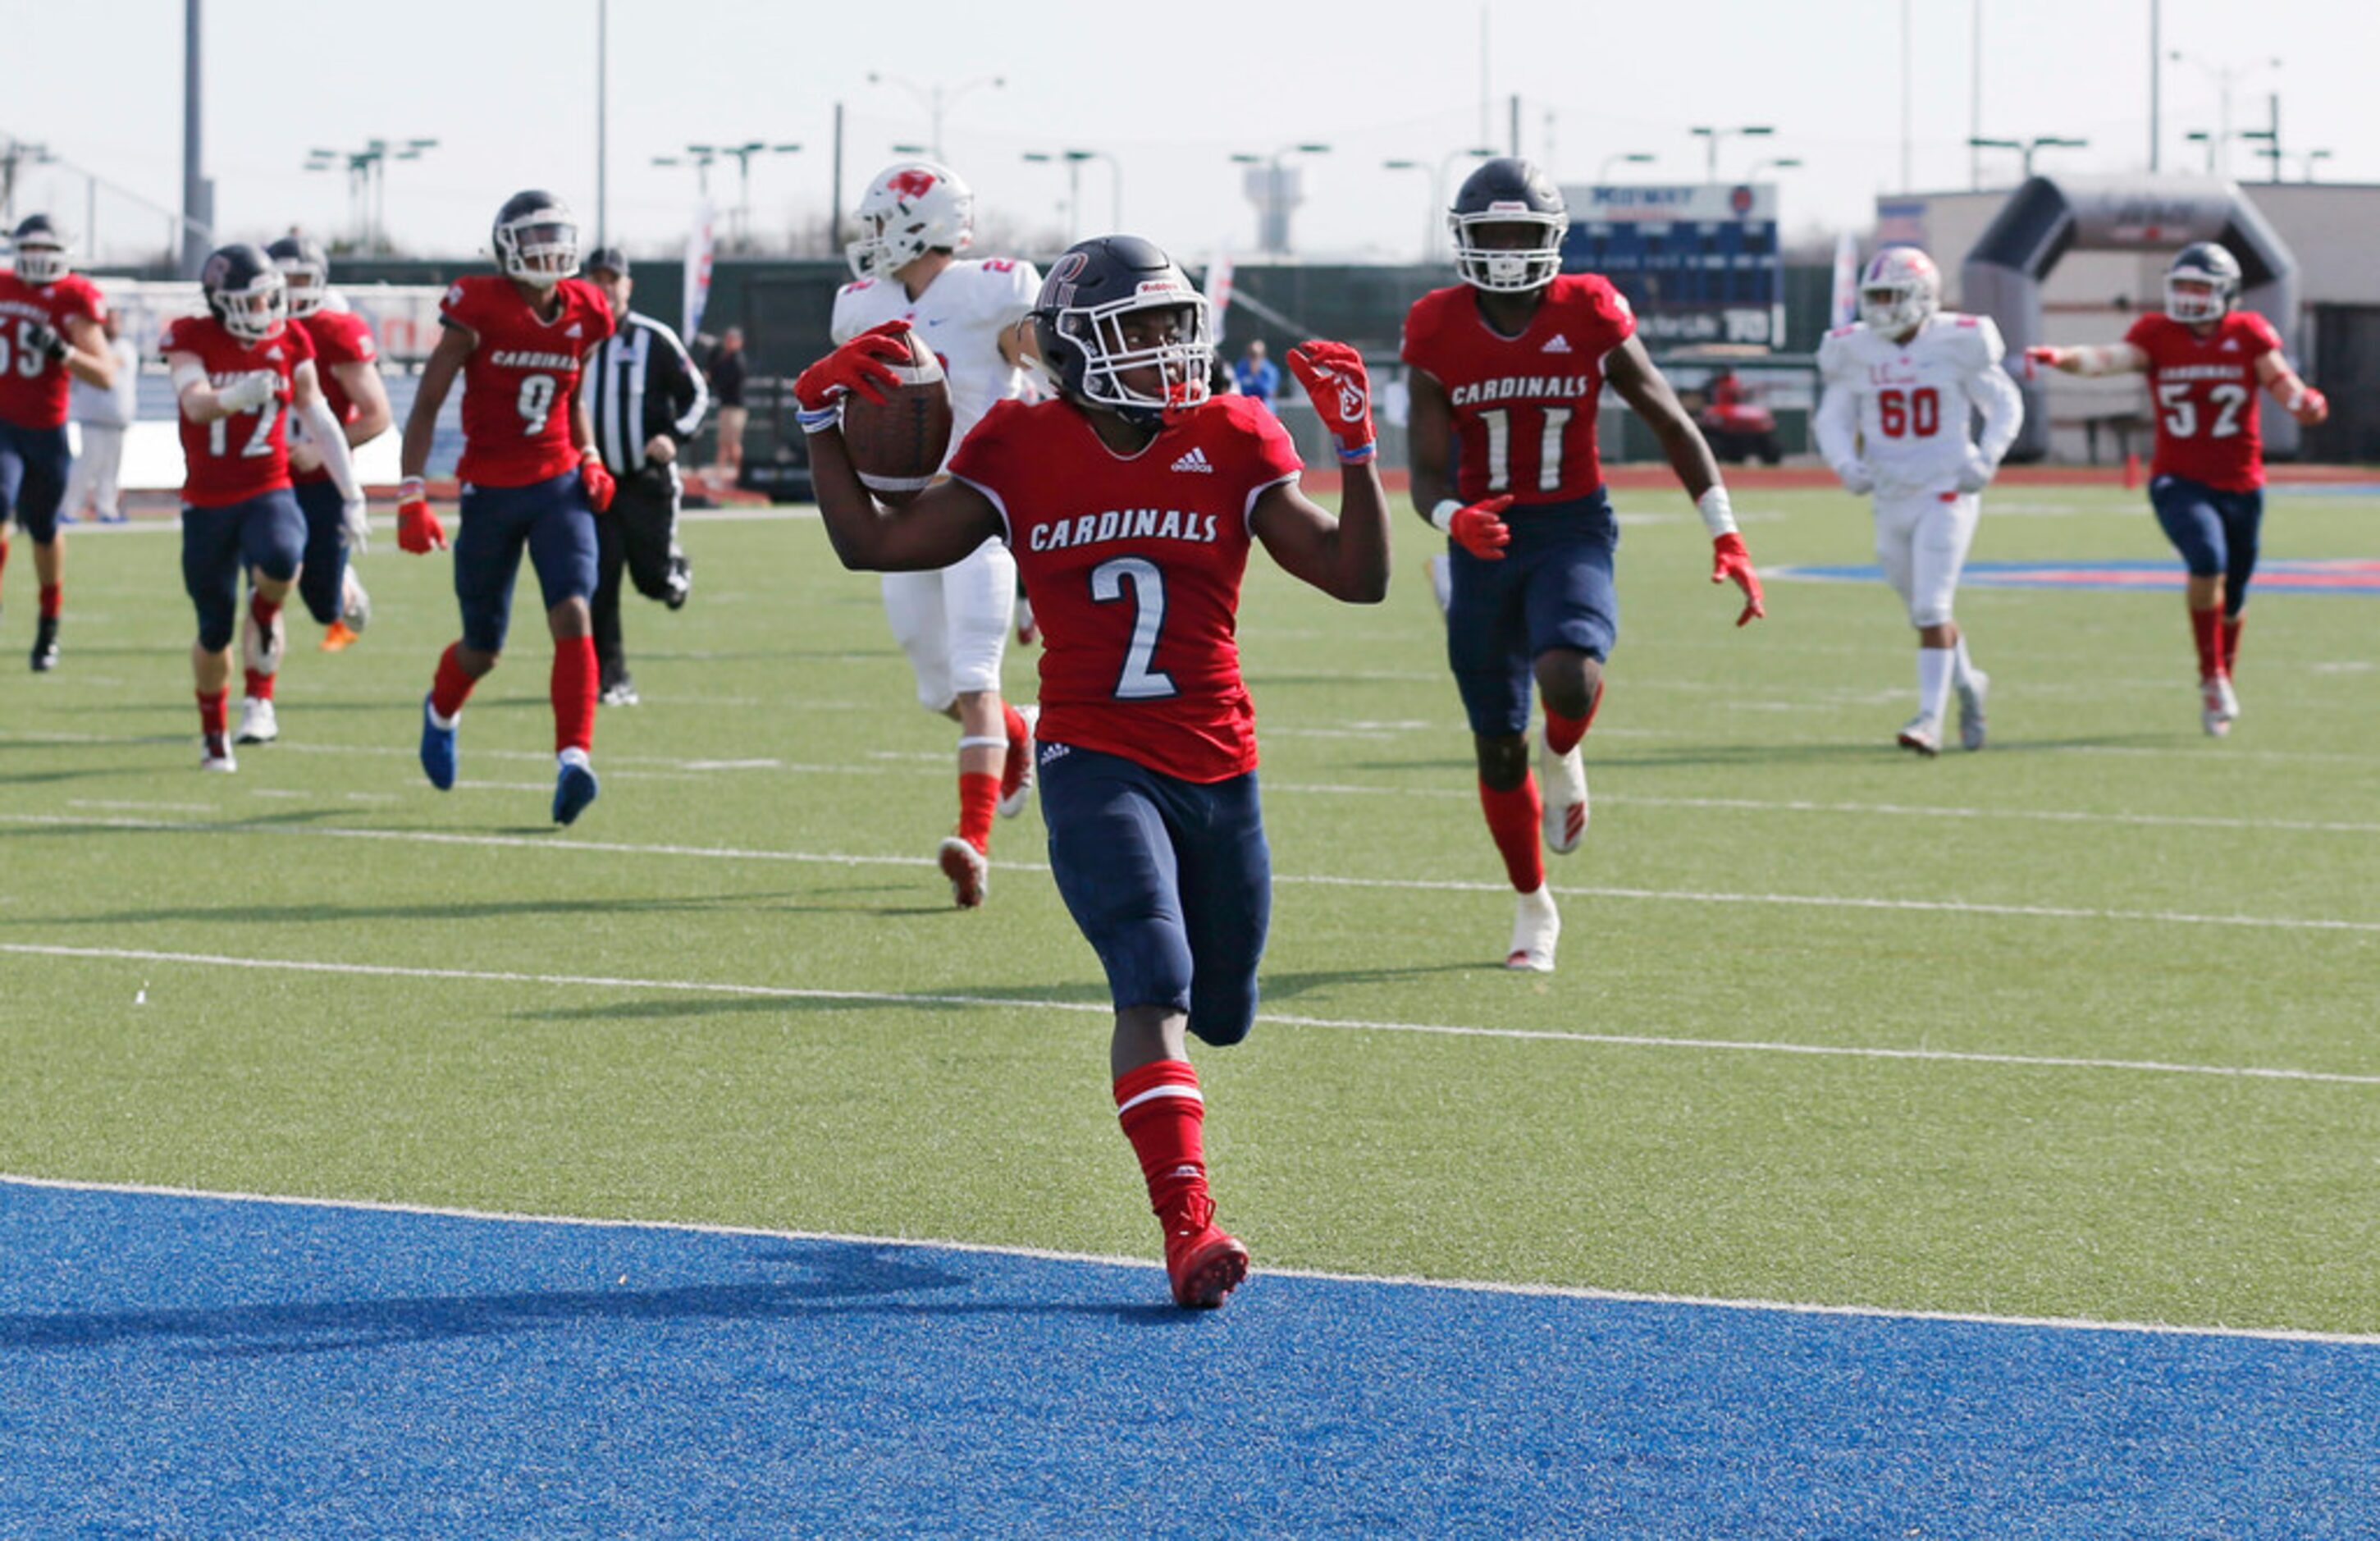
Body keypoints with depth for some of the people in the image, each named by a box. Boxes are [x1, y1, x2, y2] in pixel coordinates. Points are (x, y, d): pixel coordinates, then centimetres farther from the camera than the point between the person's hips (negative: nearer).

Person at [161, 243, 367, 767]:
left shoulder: (289, 344, 2)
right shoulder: (192, 339, -5)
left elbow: (320, 422, 7)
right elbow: (195, 403, -23)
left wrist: (352, 494, 7)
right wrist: (236, 398, -44)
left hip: (268, 493, 0)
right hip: (207, 502, 0)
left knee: (280, 557, -34)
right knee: (214, 628, 6)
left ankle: (260, 699, -14)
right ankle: (213, 736, 31)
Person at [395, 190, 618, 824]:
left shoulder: (583, 318, 2)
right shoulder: (479, 310, -12)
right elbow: (426, 405, -9)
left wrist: (590, 459, 5)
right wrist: (412, 496, -16)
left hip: (558, 488, 3)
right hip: (490, 494, -3)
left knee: (573, 616, -21)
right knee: (483, 650, 10)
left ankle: (573, 761, -24)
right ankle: (441, 712, 45)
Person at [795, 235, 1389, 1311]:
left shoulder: (1230, 446, 1)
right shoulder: (1024, 454, 0)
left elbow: (1358, 577, -1)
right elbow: (872, 544, 3)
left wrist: (1357, 450, -13)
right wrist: (822, 422, -4)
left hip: (1217, 771, 3)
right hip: (1096, 765, -3)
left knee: (1220, 1011, 16)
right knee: (1155, 984, -23)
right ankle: (1187, 1226, -30)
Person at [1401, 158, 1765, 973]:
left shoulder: (1589, 319, -8)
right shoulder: (1439, 336, -7)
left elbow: (1672, 424, 2)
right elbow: (1426, 477, -7)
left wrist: (1726, 537, -2)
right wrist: (1456, 520, -30)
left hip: (1572, 529, -2)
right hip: (1483, 537, 2)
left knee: (1570, 682, -31)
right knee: (1496, 748, 7)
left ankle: (1561, 755, 7)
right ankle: (1533, 908, 29)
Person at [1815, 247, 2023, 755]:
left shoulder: (1955, 345, -8)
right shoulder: (1855, 352, 0)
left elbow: (2006, 406, 0)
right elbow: (1833, 419, 6)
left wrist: (1985, 459, -15)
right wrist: (1846, 463, -14)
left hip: (1946, 492, -4)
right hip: (1891, 498, 4)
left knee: (1931, 608, -14)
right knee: (1924, 612, 14)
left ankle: (1930, 718, -15)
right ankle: (1967, 684, 37)